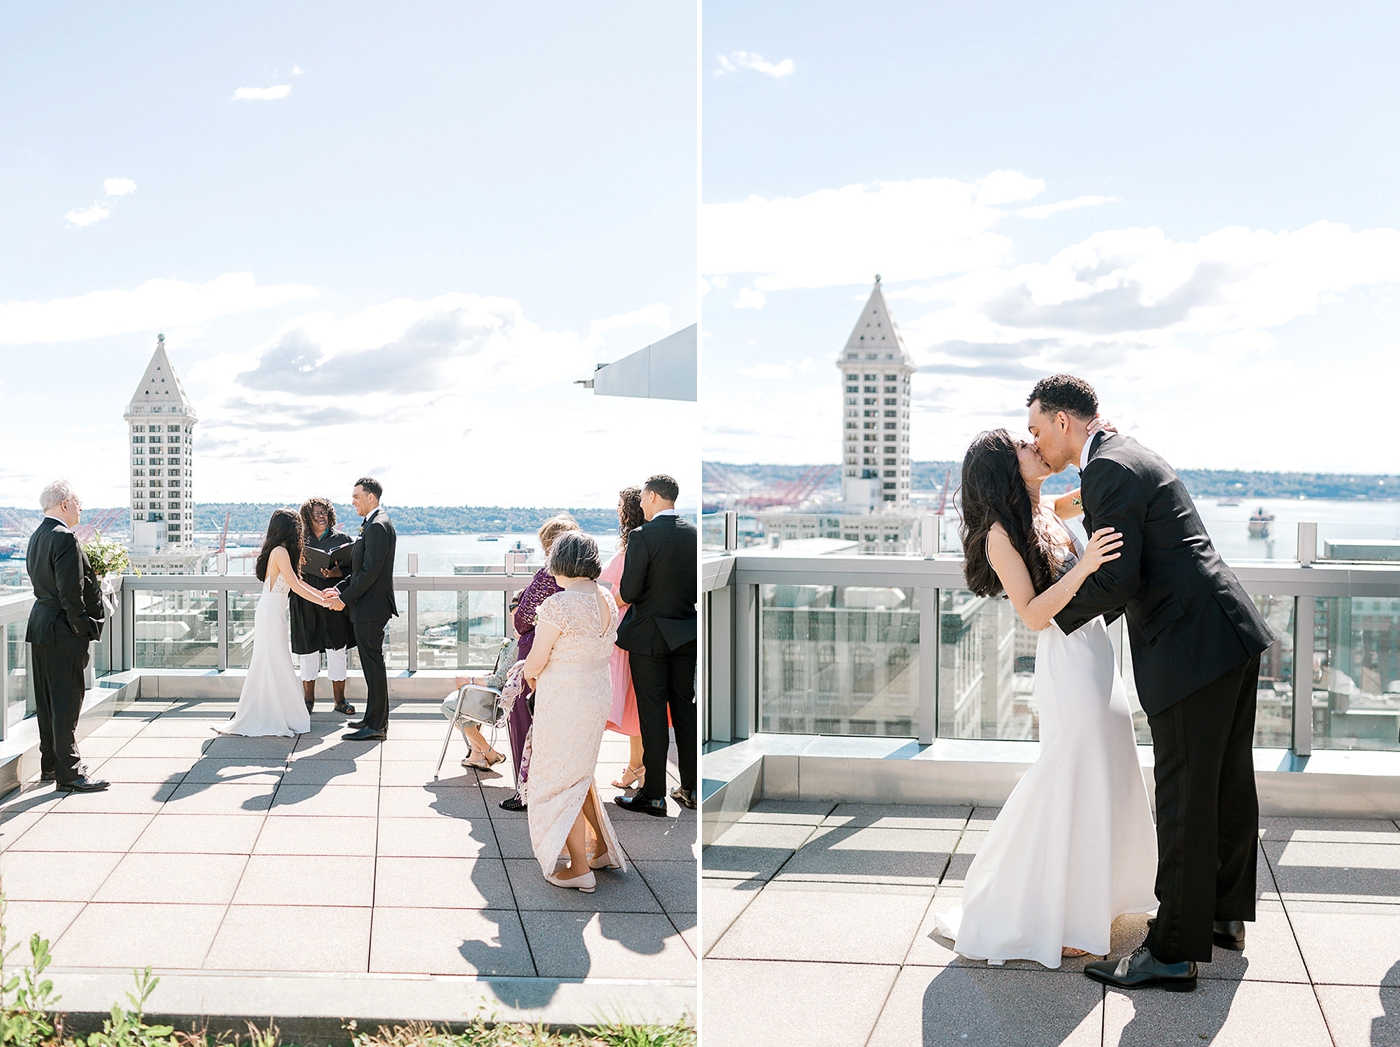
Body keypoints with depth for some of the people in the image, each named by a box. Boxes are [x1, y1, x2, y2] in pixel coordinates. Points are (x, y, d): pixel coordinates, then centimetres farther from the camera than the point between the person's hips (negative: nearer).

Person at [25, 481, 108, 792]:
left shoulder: (37, 536, 12)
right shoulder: (64, 539, -18)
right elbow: (70, 593, -21)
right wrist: (83, 630, -14)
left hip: (40, 624, 10)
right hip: (62, 630, -10)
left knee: (47, 699, 16)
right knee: (67, 701, -5)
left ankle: (50, 766, 25)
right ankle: (68, 773, -2)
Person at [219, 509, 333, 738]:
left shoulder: (279, 551, 13)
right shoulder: (281, 552, -16)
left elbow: (296, 581, 18)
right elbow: (295, 586, -19)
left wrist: (322, 593, 14)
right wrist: (322, 601, -15)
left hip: (274, 614, 9)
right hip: (271, 614, -9)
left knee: (269, 665, 12)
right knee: (274, 665, -5)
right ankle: (270, 723, 0)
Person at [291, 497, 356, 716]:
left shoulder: (341, 539, 5)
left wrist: (338, 573, -21)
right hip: (306, 603, 1)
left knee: (337, 651, 2)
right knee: (308, 651, 5)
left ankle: (340, 700, 13)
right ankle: (309, 700, 18)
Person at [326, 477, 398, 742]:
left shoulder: (378, 526, -17)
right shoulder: (373, 524, 16)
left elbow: (370, 571, -21)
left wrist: (345, 599, -15)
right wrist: (340, 589, 10)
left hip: (370, 609, -11)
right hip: (367, 608, 11)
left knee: (373, 665, -6)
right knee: (372, 664, 15)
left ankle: (376, 726, -2)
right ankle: (375, 717, 23)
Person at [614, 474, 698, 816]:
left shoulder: (643, 536, -15)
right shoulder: (694, 534, 2)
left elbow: (628, 592, -17)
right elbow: (700, 585, 7)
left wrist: (622, 594, 5)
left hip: (649, 635, -5)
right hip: (687, 634, 6)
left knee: (652, 715, 0)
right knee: (685, 709, 13)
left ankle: (654, 795, 4)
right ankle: (691, 789, 19)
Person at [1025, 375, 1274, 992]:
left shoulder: (1108, 470, -14)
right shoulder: (1127, 456, 18)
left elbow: (1117, 581, -19)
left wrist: (1058, 614, -3)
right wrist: (1095, 616, 23)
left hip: (1192, 647, -10)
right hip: (1231, 636, 10)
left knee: (1185, 798, -4)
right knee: (1227, 784, 19)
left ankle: (1175, 953, 4)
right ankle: (1223, 915, 33)